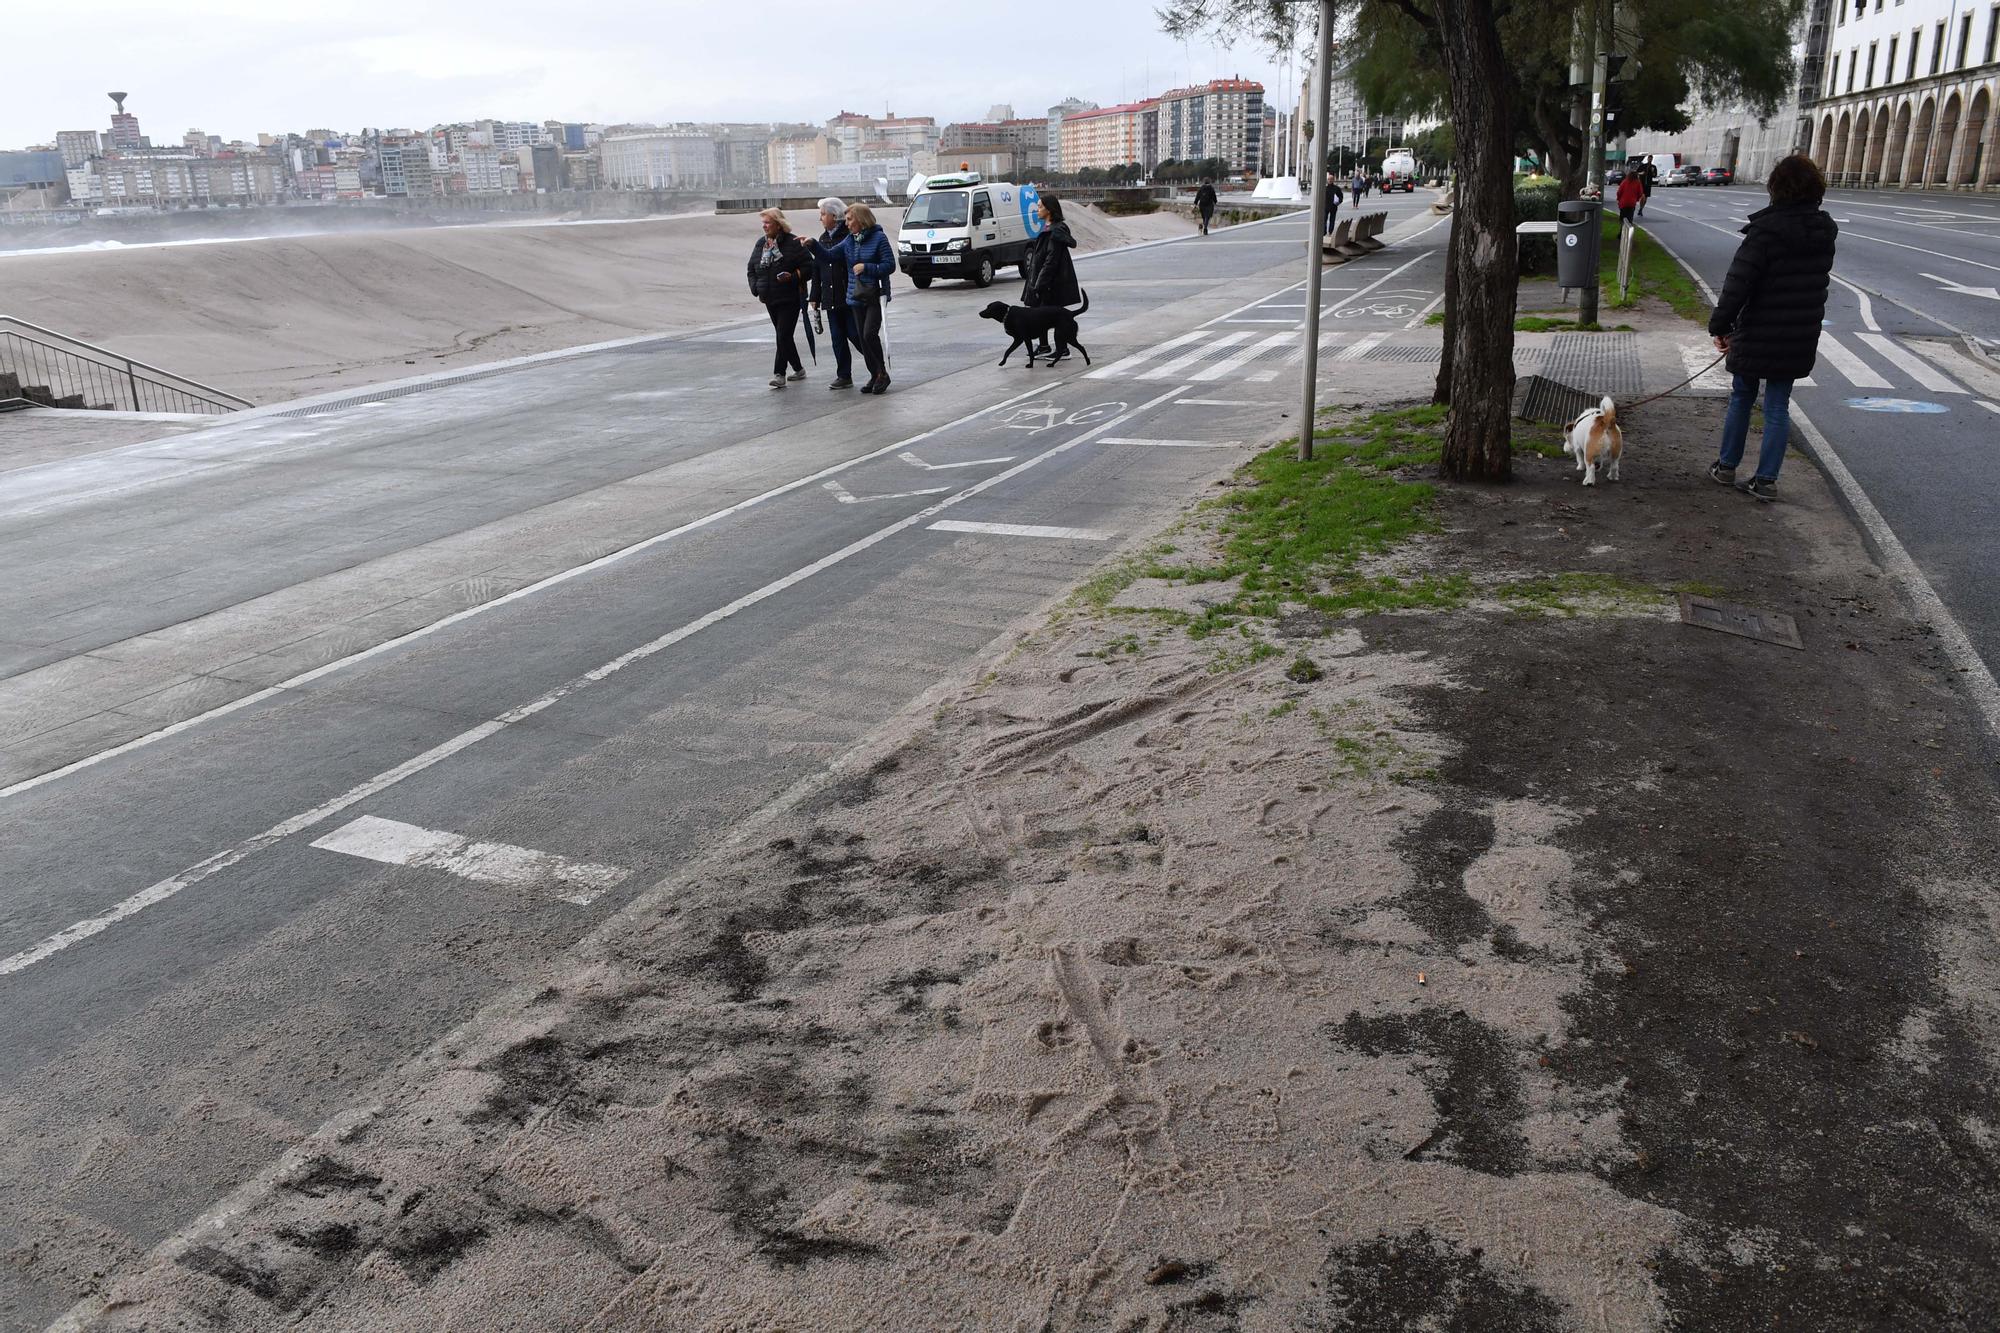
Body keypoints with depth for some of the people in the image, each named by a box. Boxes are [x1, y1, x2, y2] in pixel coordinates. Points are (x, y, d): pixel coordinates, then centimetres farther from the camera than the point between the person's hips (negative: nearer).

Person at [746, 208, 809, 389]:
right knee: (784, 335, 13)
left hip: (789, 299, -7)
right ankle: (798, 369, 27)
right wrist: (755, 287, 3)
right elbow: (752, 268, 19)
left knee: (783, 335, -12)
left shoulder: (793, 243, -9)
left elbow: (808, 267, -9)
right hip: (770, 299, 7)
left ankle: (779, 374, -9)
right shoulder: (760, 243, 11)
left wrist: (793, 276, -25)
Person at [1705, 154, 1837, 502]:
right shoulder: (1825, 232, 5)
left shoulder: (1768, 229, -17)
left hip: (1758, 334, -5)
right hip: (1801, 337, 5)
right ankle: (1766, 479, 9)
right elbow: (1816, 280, 12)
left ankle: (1727, 466, 22)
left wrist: (1720, 326, -12)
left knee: (1741, 398, 12)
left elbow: (1739, 281, -19)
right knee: (1778, 406, 9)